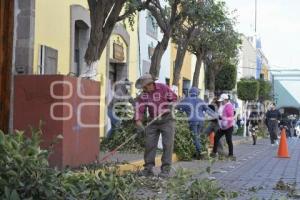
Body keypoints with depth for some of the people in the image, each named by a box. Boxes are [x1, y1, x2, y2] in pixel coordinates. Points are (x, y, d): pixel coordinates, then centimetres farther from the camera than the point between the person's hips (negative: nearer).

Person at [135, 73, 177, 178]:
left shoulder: (163, 88, -10)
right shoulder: (144, 94, 0)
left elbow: (174, 98, -3)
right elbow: (139, 108, -8)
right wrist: (138, 121, -21)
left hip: (167, 120, -4)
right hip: (153, 122, 4)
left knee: (167, 144, -6)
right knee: (149, 144, 1)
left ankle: (165, 169, -3)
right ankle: (148, 168, 7)